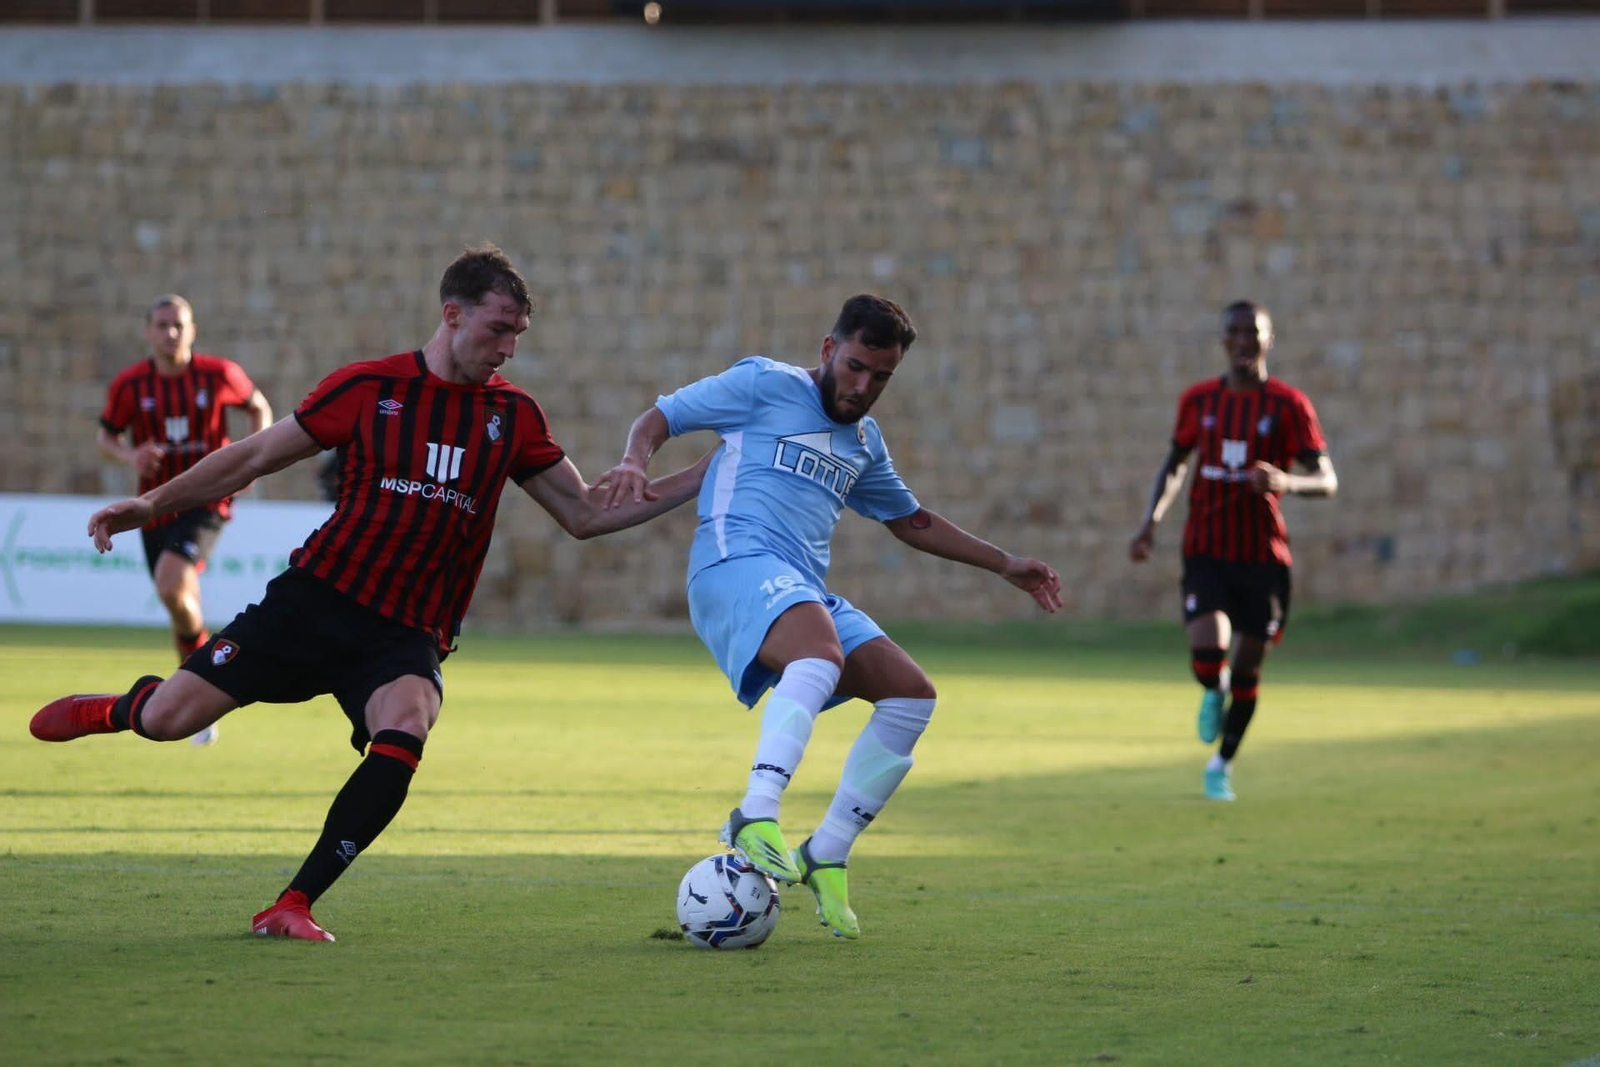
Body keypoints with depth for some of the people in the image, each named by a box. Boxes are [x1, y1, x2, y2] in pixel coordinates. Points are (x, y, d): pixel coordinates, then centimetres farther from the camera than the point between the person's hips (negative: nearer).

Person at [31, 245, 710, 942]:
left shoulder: (512, 416, 8)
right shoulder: (369, 388, 1)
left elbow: (587, 515, 11)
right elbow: (256, 457, 8)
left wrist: (703, 478, 3)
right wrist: (151, 504, 1)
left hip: (406, 638, 1)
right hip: (315, 601, -1)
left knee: (403, 735, -32)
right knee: (167, 721, -10)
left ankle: (291, 907, -24)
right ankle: (121, 709, 31)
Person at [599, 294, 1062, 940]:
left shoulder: (864, 440, 27)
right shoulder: (766, 385, 6)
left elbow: (912, 522, 40)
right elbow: (659, 418, 6)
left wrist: (1004, 565, 38)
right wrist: (636, 462, -16)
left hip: (805, 592, 8)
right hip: (738, 564, -8)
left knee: (912, 695, -5)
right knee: (823, 656, -37)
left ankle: (826, 857, 2)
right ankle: (755, 819, -49)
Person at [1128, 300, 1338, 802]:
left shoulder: (1289, 405, -3)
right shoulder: (1199, 400, 6)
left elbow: (1327, 481, -7)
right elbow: (1175, 464, 20)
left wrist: (1287, 482, -29)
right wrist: (1151, 519, 5)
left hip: (1263, 556, -1)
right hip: (1206, 550, 1)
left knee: (1246, 669, 5)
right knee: (1207, 653, -21)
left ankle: (1222, 764, 28)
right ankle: (1213, 691, 17)